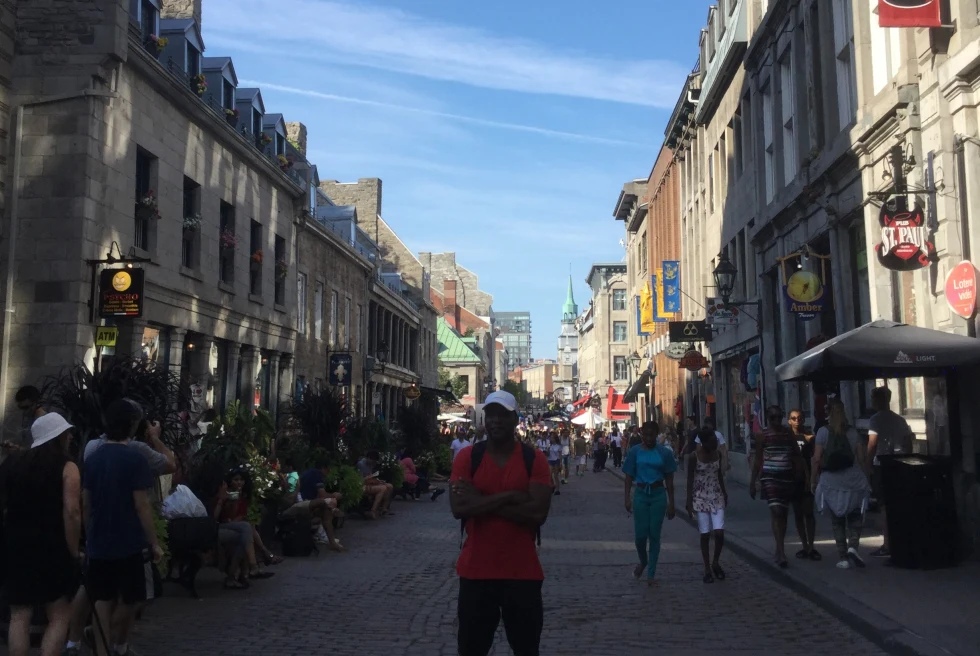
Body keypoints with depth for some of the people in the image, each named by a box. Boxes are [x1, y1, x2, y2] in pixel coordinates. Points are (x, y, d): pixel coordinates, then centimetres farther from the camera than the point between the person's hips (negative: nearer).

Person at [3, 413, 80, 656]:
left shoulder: (14, 465, 10)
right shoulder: (66, 467, -8)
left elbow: (7, 506, 19)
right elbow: (71, 512, -17)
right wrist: (74, 551, -11)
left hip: (16, 547, 5)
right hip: (51, 549, -5)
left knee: (19, 617, 10)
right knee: (59, 617, 4)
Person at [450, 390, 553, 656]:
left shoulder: (535, 459, -4)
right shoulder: (467, 457, -2)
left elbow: (538, 512, -17)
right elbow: (458, 508, -15)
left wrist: (481, 501, -17)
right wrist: (509, 497, -20)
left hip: (522, 572, 0)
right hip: (476, 571, 1)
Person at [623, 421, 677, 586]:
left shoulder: (664, 453, -1)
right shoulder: (635, 452, -1)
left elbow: (669, 479, 4)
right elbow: (629, 476, 3)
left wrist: (671, 503, 3)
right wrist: (627, 498, -5)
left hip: (658, 495, 0)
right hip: (641, 494, 0)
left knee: (654, 535, 2)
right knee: (640, 534, 0)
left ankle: (651, 574, 13)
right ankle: (643, 561, 31)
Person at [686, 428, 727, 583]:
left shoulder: (718, 454, 0)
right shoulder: (694, 457, -13)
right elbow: (690, 480, -9)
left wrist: (724, 493, 19)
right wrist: (689, 502, -11)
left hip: (717, 497, 4)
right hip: (701, 498, -3)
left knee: (719, 532, -6)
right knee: (705, 534, 0)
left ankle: (715, 563, 17)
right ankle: (707, 569, 13)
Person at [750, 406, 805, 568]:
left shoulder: (788, 433, 7)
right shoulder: (763, 436, -2)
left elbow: (797, 455, 11)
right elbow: (758, 459, 0)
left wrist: (800, 474, 0)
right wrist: (753, 482, -2)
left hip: (787, 476, 4)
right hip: (770, 477, -4)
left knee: (783, 514, 12)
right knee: (776, 512, -13)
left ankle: (779, 551, 25)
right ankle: (781, 553, -14)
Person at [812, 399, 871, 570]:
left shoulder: (823, 432, -4)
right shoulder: (852, 432, 3)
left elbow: (817, 459, -7)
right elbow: (861, 458, 2)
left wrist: (814, 479, 3)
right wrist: (864, 478, 12)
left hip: (831, 481, -1)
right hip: (852, 480, 1)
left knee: (837, 520, 9)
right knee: (854, 517, 14)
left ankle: (843, 557, 8)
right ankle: (853, 545, -9)